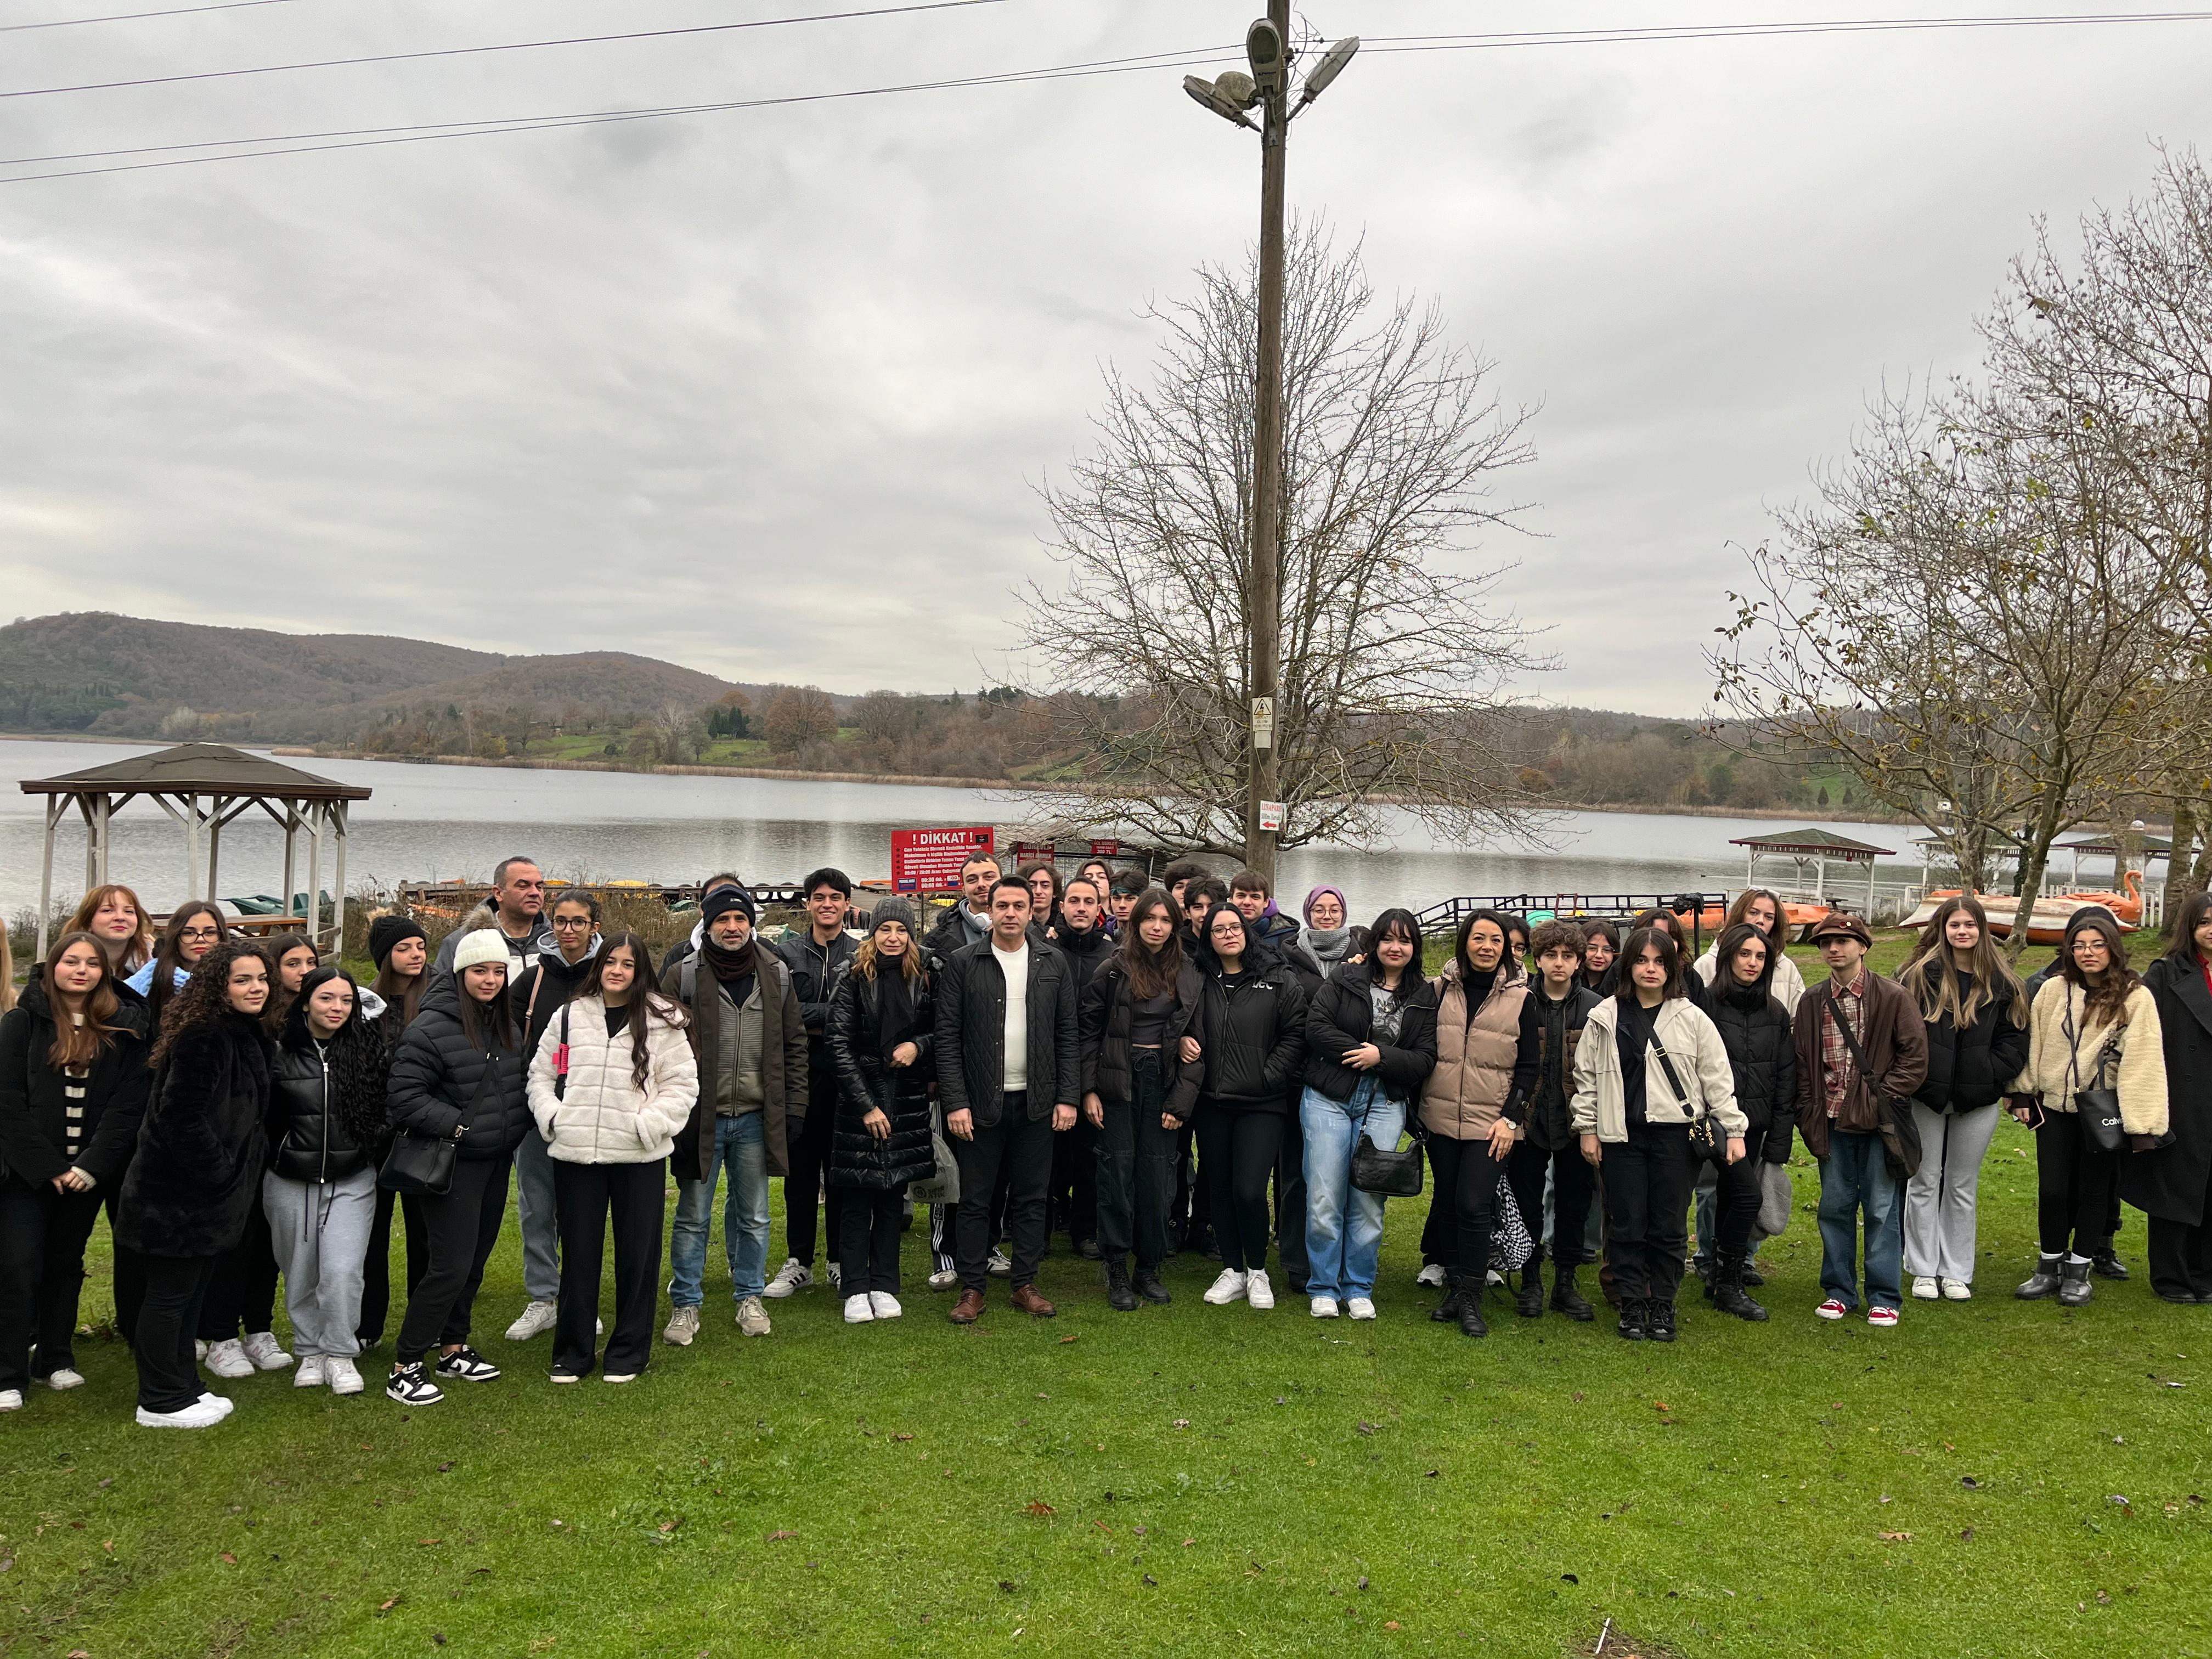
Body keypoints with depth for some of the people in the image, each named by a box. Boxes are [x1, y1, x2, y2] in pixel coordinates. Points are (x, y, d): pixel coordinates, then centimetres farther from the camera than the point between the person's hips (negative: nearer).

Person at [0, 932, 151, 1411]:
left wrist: (92, 1166, -12)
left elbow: (129, 1104, -3)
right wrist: (46, 1167, -13)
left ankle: (55, 1360, 23)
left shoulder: (125, 1029, 2)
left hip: (89, 1172, 2)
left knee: (66, 1264, 12)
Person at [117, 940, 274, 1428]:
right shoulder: (204, 1037, -21)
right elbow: (181, 1117, -24)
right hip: (180, 1193, -9)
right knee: (171, 1293, 3)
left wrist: (241, 1179, 12)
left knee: (192, 1292, 18)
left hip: (214, 1192, 9)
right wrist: (218, 1174, -18)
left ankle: (183, 1386, 29)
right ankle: (162, 1403, 14)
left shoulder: (247, 1035, 9)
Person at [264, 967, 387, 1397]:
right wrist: (273, 1156, 3)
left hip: (352, 1180, 0)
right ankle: (310, 1352, 28)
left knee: (343, 1271, -9)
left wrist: (375, 1148, 4)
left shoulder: (371, 1047, -2)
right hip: (290, 1183, 1)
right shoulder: (279, 1052, -6)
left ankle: (340, 1355, 7)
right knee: (300, 1275, 11)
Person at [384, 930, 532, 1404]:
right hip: (454, 1164, -7)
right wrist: (457, 1125, -19)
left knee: (476, 1260, 16)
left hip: (496, 1161, 7)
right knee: (450, 1266, -8)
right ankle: (406, 1366, 4)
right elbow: (403, 1096, -17)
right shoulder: (432, 1027, -16)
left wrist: (516, 1125, 6)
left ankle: (453, 1348, 30)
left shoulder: (506, 1024, 8)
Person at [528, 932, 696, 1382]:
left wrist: (648, 1124, -12)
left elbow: (682, 1084, -1)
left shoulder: (661, 1022, 0)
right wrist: (552, 1117, -1)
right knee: (578, 1254, 10)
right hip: (574, 1154, 2)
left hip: (639, 1157, -2)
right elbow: (541, 1073, 15)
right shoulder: (570, 1016, 8)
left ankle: (628, 1352, 20)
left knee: (637, 1254, 6)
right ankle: (573, 1352, 23)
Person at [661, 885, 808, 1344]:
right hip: (701, 1117, -2)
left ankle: (749, 1297, 29)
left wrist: (794, 1109, 4)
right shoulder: (683, 977, -6)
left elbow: (794, 1045, 8)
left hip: (756, 1117, 2)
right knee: (693, 1217, 7)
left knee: (753, 1216, 13)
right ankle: (686, 1303, 22)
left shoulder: (777, 975, 4)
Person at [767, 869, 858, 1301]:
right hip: (800, 1075, 1)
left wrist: (811, 1020, -14)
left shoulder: (862, 955, 4)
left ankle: (841, 1261, 19)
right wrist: (832, 1018, -15)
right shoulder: (787, 952, 6)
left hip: (846, 1078, -1)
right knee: (800, 1170, 8)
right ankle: (798, 1262, 18)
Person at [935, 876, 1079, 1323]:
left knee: (1031, 1198, 10)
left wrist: (1067, 1097, -1)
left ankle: (1025, 1284, 22)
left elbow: (1067, 1035, 6)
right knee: (975, 1200, 5)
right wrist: (955, 1102, -10)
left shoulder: (1054, 964, 5)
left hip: (1036, 1102, 2)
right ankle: (972, 1288, 16)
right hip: (980, 1101, -2)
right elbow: (948, 1038, -4)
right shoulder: (962, 963, -2)